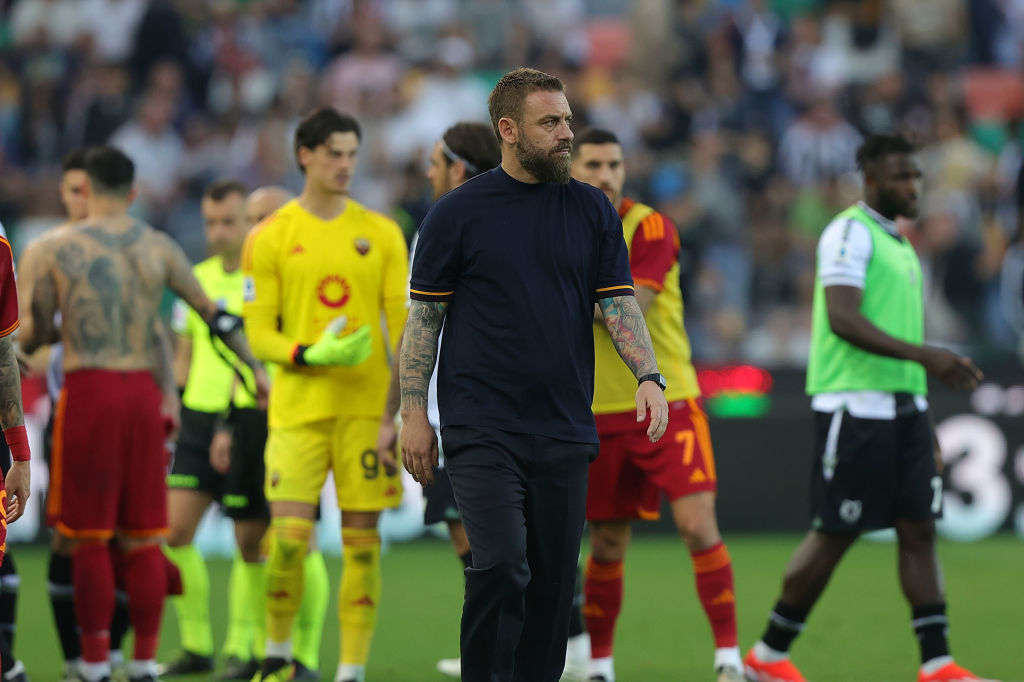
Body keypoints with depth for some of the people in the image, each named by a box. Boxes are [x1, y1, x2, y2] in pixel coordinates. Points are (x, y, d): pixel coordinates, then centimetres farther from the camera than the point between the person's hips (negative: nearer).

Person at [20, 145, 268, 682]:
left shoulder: (57, 250, -1)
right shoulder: (158, 248, 7)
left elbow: (38, 333, 3)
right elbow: (215, 315, 12)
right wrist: (256, 369, 23)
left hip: (87, 392, -3)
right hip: (142, 391, 3)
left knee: (89, 537, 2)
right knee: (143, 537, 9)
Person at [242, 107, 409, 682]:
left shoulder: (381, 233, 8)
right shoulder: (270, 238, 4)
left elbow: (403, 322, 6)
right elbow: (259, 334, 3)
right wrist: (312, 355, -16)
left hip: (367, 405, 1)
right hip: (298, 405, -1)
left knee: (362, 538, -1)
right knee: (290, 536, -9)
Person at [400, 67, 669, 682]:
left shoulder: (592, 210, 9)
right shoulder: (458, 213, 0)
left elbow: (619, 302, 5)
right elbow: (424, 317, 4)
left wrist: (649, 377, -11)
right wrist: (414, 413, -2)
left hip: (565, 429, 4)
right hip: (481, 428, -4)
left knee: (553, 580, 4)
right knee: (501, 566, -18)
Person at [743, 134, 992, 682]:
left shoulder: (899, 243, 19)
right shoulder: (850, 232, -9)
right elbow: (843, 319, -21)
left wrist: (924, 425, 22)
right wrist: (924, 355, -29)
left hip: (903, 406, 8)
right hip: (854, 405, -8)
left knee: (918, 528, 0)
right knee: (836, 532, -4)